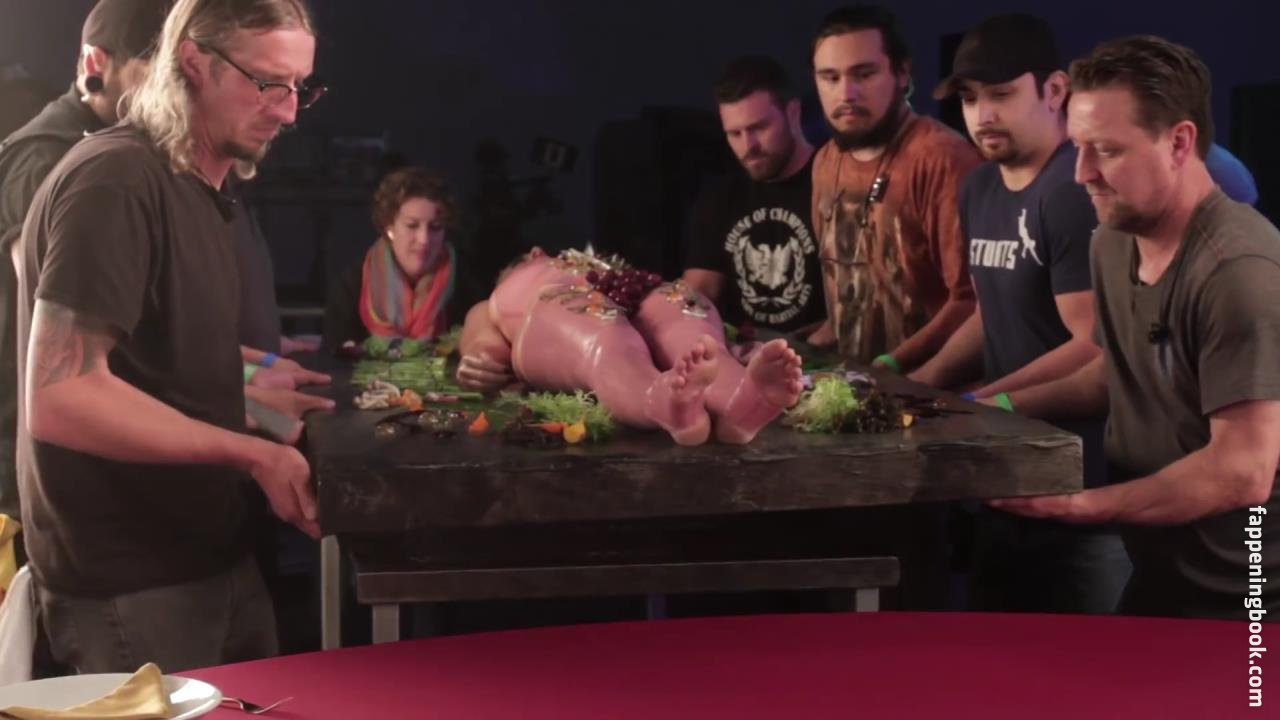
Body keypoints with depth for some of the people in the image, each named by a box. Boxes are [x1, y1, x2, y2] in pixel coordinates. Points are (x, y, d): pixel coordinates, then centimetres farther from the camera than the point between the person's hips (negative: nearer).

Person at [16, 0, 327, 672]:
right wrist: (254, 454, -24)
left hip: (211, 558, 9)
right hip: (131, 586, -9)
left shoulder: (196, 186, 11)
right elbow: (60, 398, -26)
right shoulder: (116, 179, -18)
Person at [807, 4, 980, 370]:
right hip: (851, 378, 6)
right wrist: (806, 349, 6)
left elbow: (972, 299, -17)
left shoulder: (942, 157, -13)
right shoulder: (825, 163, 12)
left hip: (924, 384, -6)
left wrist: (890, 367, -19)